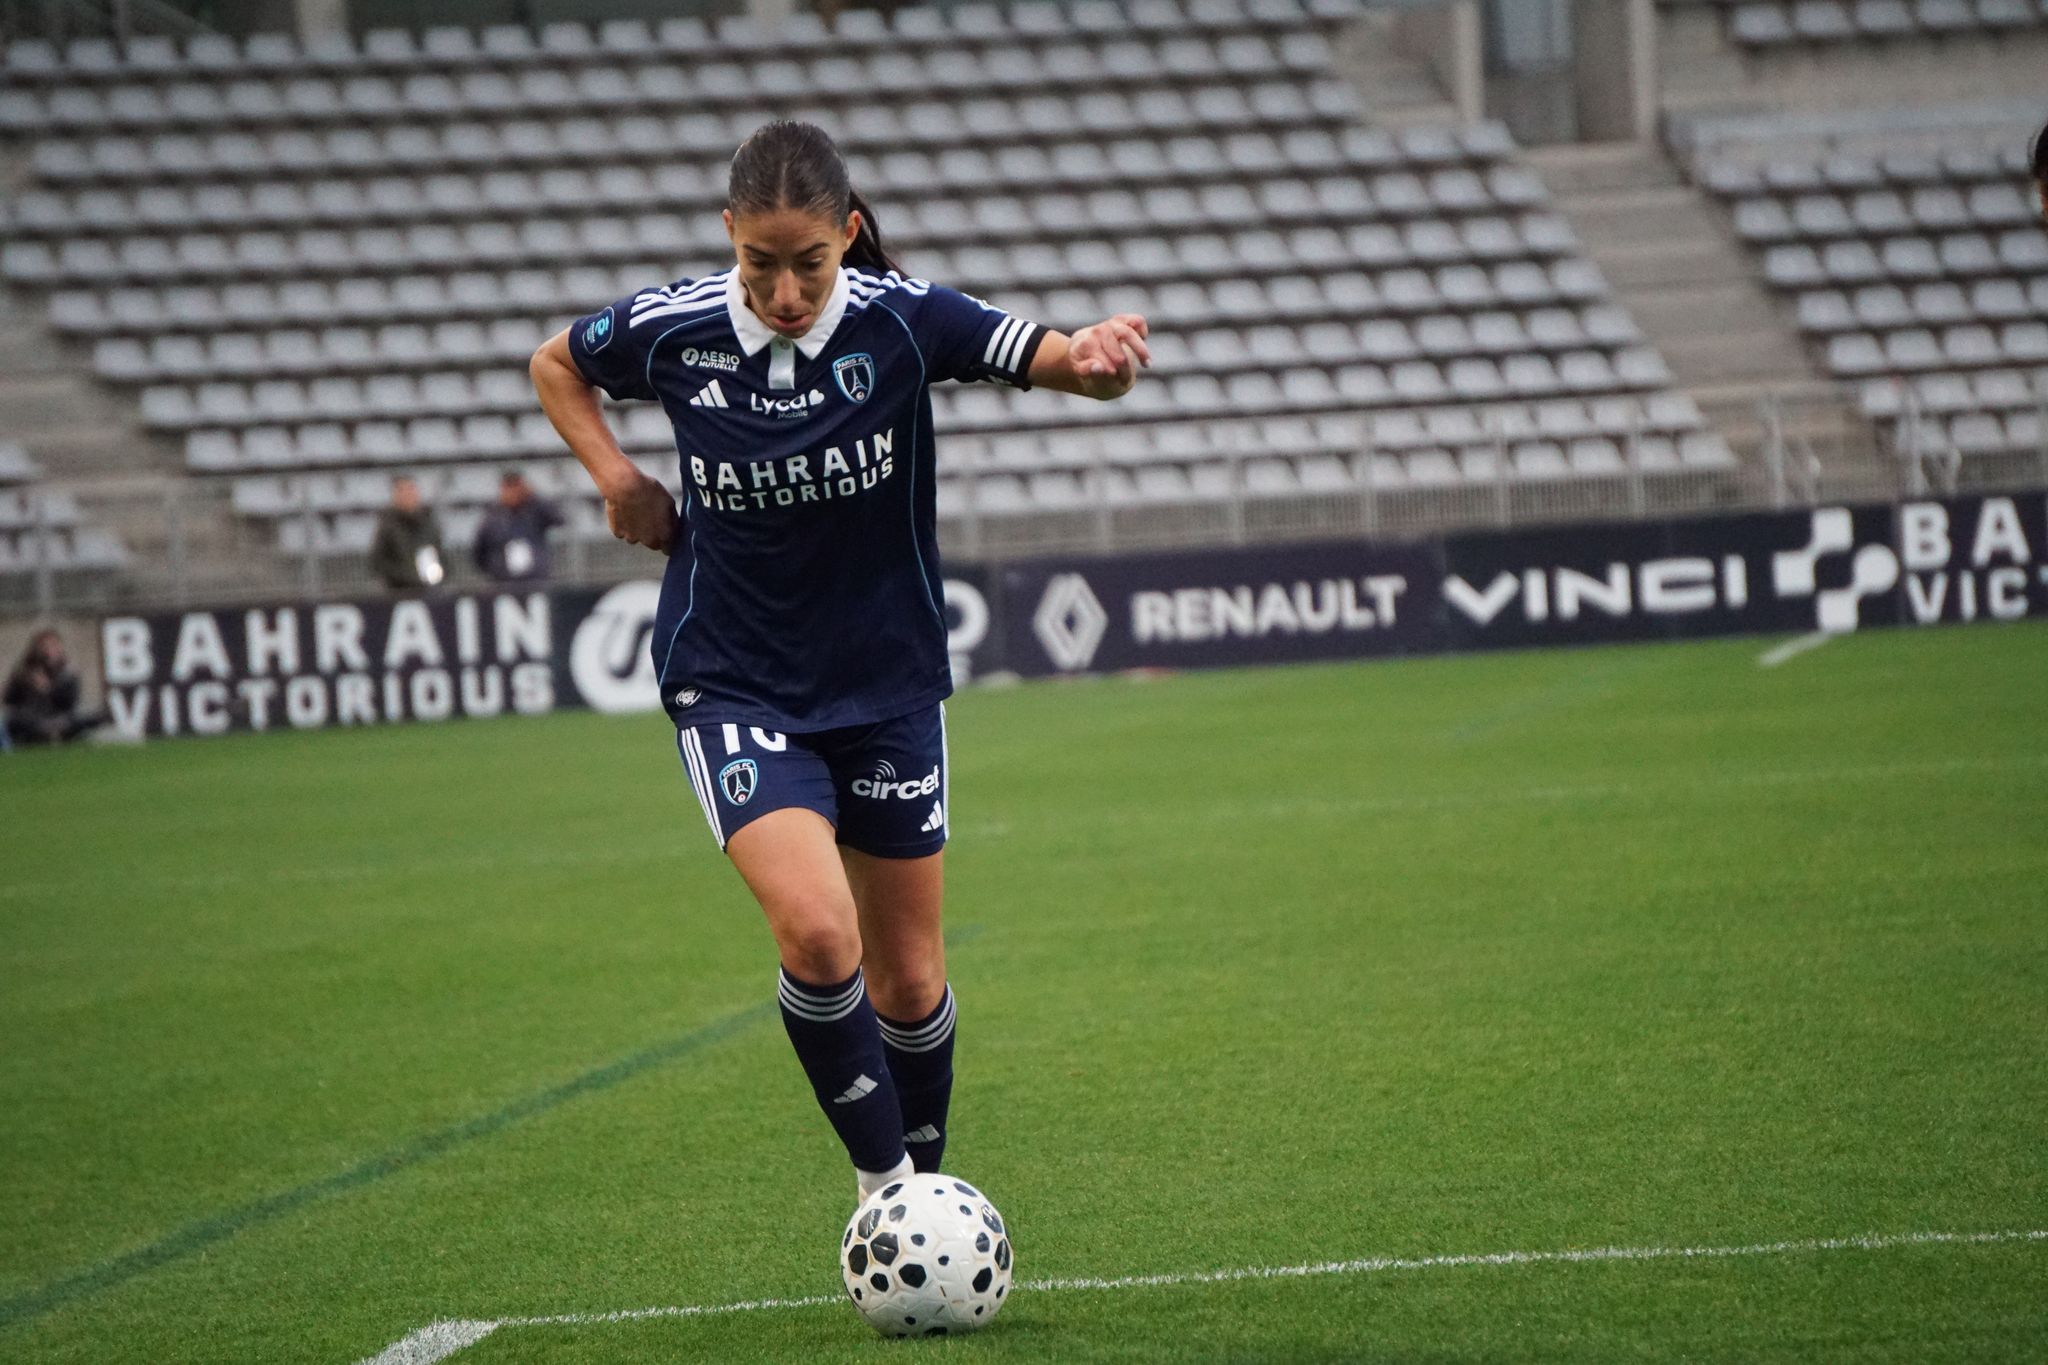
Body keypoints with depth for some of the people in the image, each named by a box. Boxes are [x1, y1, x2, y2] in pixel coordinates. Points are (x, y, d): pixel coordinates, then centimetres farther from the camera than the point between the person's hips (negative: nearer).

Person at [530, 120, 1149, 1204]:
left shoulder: (900, 320, -14)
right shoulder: (672, 329, -10)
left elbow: (1056, 360, -25)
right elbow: (556, 363, 11)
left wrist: (1100, 355, -48)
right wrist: (617, 479, -4)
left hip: (888, 687, 1)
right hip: (734, 690, -1)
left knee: (909, 981, 11)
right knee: (816, 932, -24)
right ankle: (882, 1185, -7)